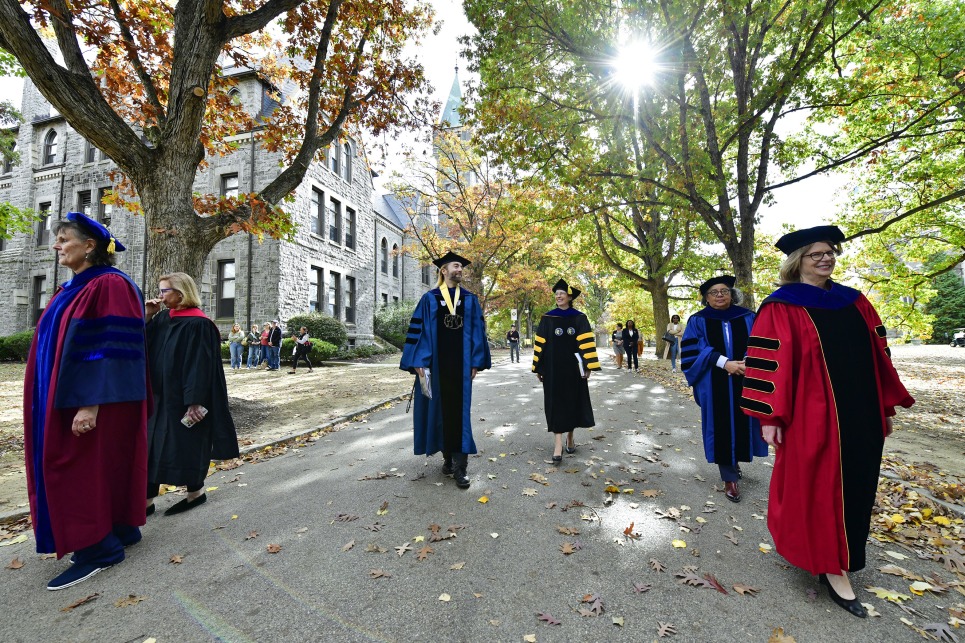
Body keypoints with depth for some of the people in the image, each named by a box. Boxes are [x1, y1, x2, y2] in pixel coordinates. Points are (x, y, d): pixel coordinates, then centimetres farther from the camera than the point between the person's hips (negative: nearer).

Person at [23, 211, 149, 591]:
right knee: (101, 467, 14)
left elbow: (114, 348, -22)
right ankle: (122, 529, 27)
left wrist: (91, 403, -24)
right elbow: (63, 345, 21)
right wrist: (54, 402, 20)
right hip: (64, 399, 10)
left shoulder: (111, 285, -15)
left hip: (97, 402, -10)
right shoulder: (70, 290, 15)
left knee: (85, 468, -3)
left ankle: (99, 547, 11)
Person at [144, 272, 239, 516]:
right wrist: (147, 317, -2)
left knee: (185, 445, 4)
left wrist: (194, 402, -22)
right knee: (152, 446, 9)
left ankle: (196, 491, 23)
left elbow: (200, 365, -20)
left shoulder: (197, 324, -16)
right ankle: (147, 499, 19)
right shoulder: (162, 318, 8)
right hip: (160, 395, 8)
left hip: (183, 398, -8)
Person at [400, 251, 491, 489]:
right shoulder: (429, 299, 4)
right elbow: (418, 330, 0)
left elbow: (477, 331, 6)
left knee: (460, 410, -1)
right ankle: (447, 455, 25)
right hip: (436, 363, 0)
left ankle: (460, 465, 3)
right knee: (440, 409, 8)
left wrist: (476, 361, 0)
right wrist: (419, 362, -8)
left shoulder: (470, 299, 8)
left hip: (461, 363, 0)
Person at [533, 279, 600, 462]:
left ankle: (570, 438, 30)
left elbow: (587, 343, -3)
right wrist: (538, 368, 2)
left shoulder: (579, 318, 2)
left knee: (572, 402, 10)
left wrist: (588, 366, -11)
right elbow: (540, 344, 3)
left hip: (573, 367, 0)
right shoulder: (547, 318, 3)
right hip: (553, 368, 0)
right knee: (555, 403, -3)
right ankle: (558, 445, -1)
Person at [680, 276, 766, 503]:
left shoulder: (748, 318, 7)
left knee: (742, 424, 10)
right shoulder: (698, 321, 1)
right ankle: (730, 478, 15)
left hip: (745, 383, 2)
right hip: (715, 387, -2)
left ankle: (735, 462, 38)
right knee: (722, 428, 2)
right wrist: (724, 363, -19)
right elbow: (693, 352, -9)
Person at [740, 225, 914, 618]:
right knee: (816, 486, 3)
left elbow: (878, 357, 15)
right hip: (812, 415, -7)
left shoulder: (855, 302, 9)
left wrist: (886, 406, 14)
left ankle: (835, 555, 37)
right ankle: (830, 565, 19)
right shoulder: (781, 308, -11)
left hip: (860, 413, 7)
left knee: (854, 485, 17)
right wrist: (770, 416, -17)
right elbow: (769, 363, -15)